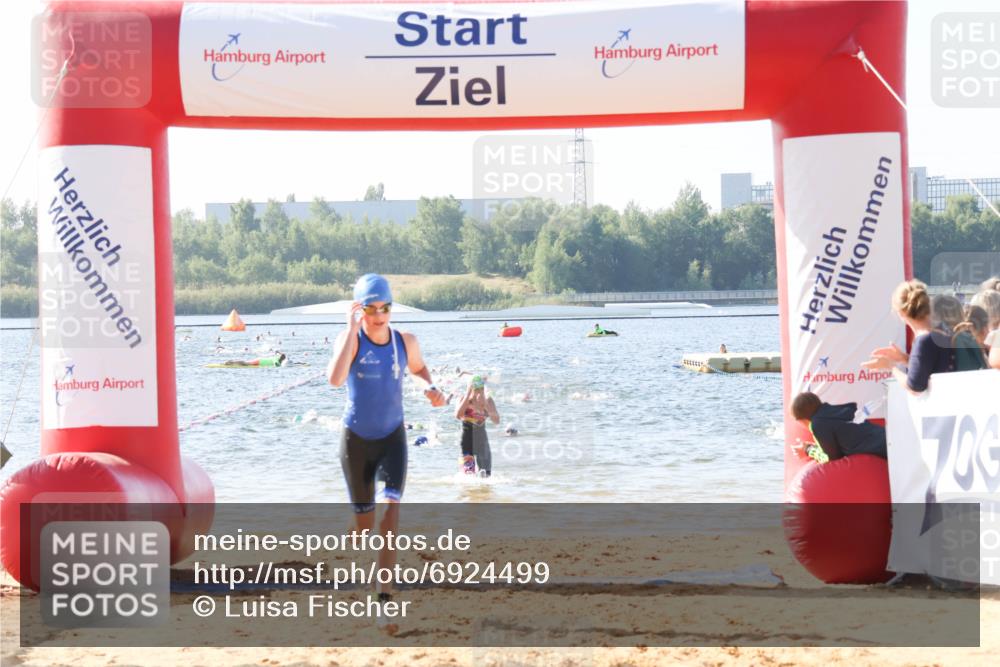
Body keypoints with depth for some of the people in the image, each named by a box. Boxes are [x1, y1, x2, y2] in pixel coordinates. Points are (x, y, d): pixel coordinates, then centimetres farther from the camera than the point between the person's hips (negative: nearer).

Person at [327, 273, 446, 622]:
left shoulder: (405, 342, -7)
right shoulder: (350, 339, -16)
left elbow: (418, 368, 17)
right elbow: (335, 378, -35)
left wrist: (430, 387, -6)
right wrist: (351, 329, -34)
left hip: (393, 436, 1)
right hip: (356, 439, -1)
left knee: (391, 505, -20)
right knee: (364, 515, 11)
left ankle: (385, 593, -22)